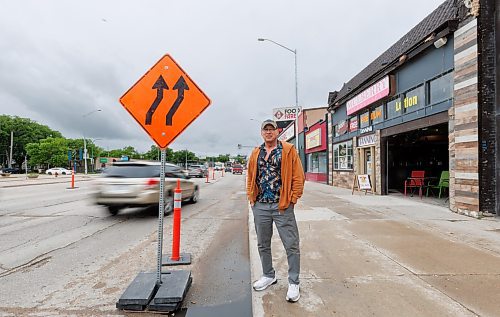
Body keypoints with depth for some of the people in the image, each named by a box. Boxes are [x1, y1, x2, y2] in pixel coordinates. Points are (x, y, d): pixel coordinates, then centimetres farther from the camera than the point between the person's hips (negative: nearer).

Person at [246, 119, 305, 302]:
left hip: (282, 206, -4)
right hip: (260, 206, 5)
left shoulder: (288, 150, -2)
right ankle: (268, 275, 35)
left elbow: (298, 177, -6)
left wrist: (292, 200, -10)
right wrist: (251, 197, 6)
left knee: (291, 245, 1)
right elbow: (250, 177, 16)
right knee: (263, 244, 16)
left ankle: (293, 283, 17)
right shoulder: (255, 153, 12)